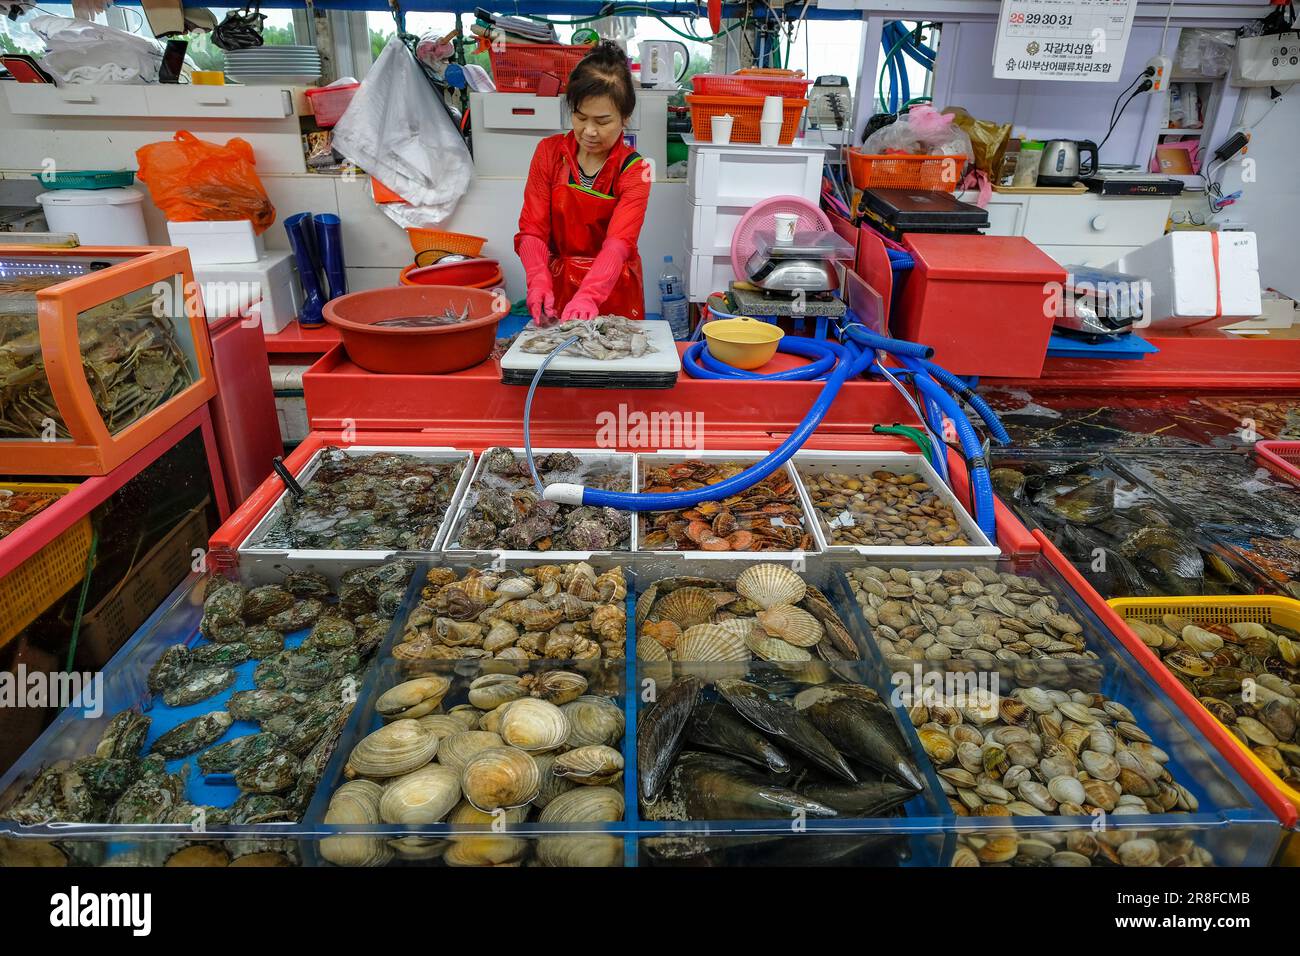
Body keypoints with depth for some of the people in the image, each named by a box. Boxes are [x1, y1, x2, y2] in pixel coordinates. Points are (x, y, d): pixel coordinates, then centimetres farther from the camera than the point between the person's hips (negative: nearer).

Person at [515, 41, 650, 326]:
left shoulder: (634, 170, -9)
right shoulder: (549, 152, -2)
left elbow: (619, 242, -24)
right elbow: (533, 229, -8)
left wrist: (589, 295, -42)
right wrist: (539, 282, -28)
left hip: (613, 291, -1)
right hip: (557, 287, 2)